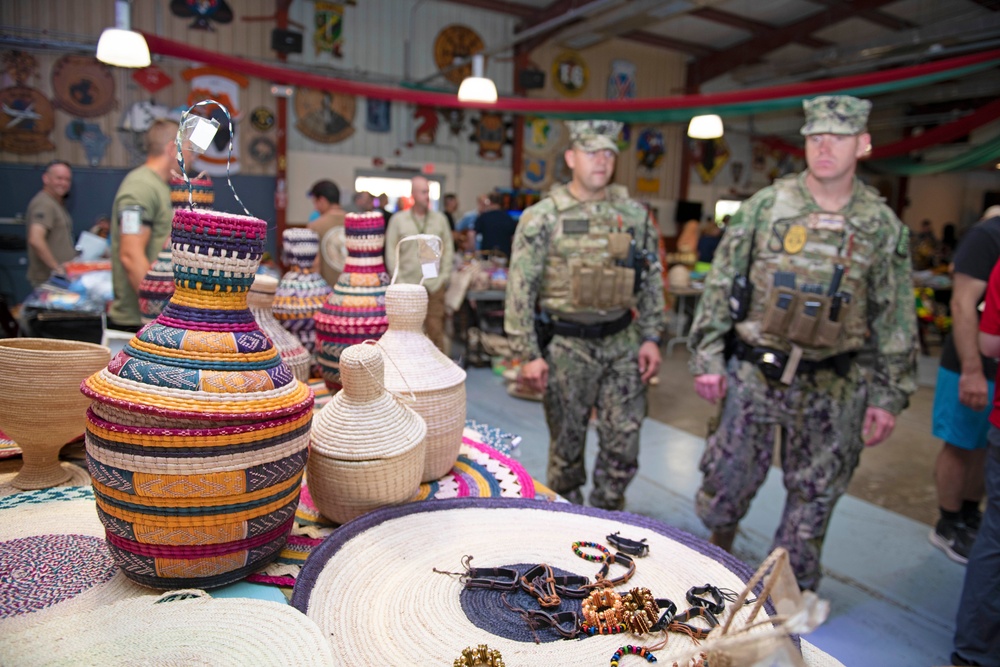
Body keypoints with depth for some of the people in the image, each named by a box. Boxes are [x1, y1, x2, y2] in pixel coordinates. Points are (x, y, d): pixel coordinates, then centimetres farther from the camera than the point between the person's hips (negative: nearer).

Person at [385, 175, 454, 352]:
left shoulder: (440, 219, 8)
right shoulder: (398, 219, 4)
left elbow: (448, 249, 9)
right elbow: (391, 252, 2)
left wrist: (444, 276, 0)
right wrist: (399, 281, -5)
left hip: (434, 286, 1)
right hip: (407, 286, 0)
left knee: (435, 330, 0)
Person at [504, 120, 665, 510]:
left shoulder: (634, 214, 5)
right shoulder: (542, 217, -7)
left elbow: (652, 280, 11)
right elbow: (520, 290, -8)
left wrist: (650, 337, 5)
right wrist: (527, 354, -11)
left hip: (623, 343, 3)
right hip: (567, 346, -3)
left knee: (623, 443, 9)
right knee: (567, 446, 11)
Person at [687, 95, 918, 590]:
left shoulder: (882, 226, 1)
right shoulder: (765, 207, -4)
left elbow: (895, 318, 5)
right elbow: (719, 285, -2)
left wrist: (889, 395, 2)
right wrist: (707, 357, -5)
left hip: (832, 386, 2)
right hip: (753, 373, -1)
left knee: (816, 492, 14)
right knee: (730, 476, 9)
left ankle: (795, 585, 35)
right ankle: (718, 553, 39)